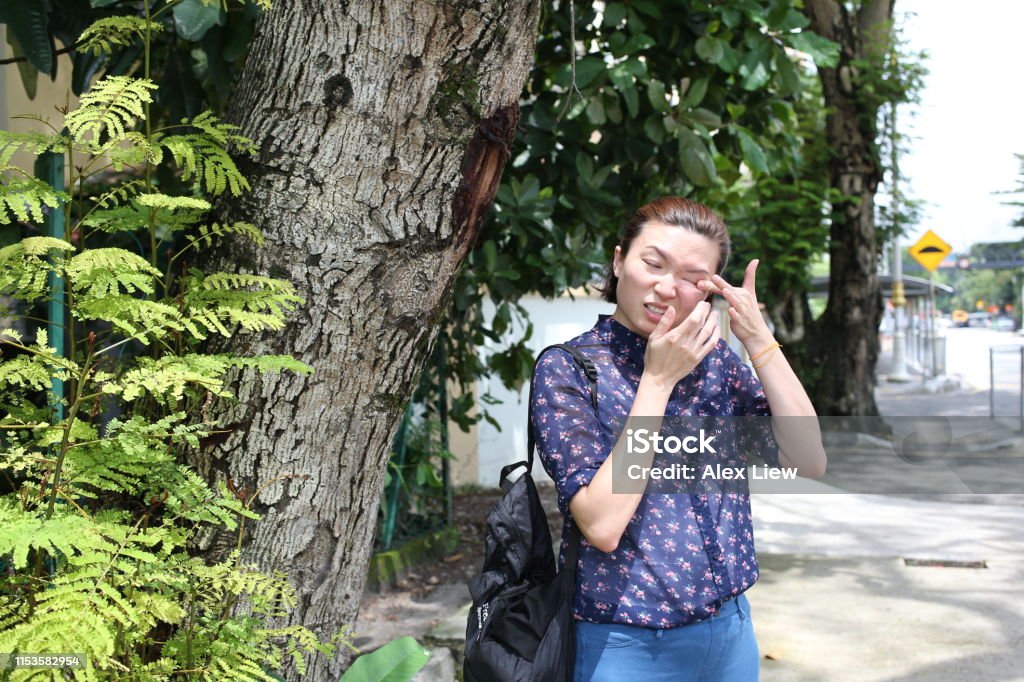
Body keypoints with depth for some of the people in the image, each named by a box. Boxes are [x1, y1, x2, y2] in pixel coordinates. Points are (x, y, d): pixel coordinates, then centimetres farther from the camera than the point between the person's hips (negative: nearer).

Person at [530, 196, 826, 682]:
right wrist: (658, 378, -19)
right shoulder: (566, 369, -12)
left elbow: (809, 464, -7)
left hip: (731, 627, 5)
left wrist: (758, 340, -13)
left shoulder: (714, 359, 2)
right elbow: (602, 526, -22)